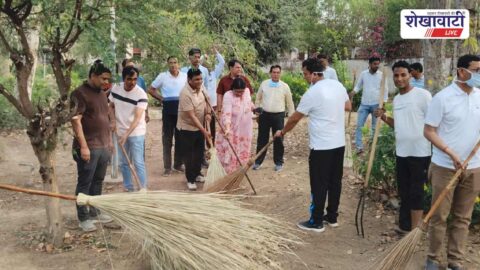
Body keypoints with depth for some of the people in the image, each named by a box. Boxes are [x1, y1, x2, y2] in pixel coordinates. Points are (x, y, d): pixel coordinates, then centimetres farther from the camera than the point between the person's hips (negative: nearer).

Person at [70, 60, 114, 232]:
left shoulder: (102, 93, 14)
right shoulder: (80, 93, -12)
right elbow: (76, 121, -18)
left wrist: (109, 140, 21)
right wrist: (83, 146, -22)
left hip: (103, 146, 8)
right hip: (88, 147, -8)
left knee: (98, 182, 15)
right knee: (85, 183, 1)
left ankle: (94, 212, 26)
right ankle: (83, 218, 9)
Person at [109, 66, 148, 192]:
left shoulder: (141, 94, -19)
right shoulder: (116, 88, -3)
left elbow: (137, 118, -23)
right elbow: (111, 107, 13)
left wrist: (126, 135, -31)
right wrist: (113, 121, -4)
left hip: (136, 133, -5)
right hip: (120, 132, 5)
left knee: (138, 163, -4)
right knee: (123, 163, 13)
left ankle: (143, 190, 5)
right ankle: (128, 188, 26)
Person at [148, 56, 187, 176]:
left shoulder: (185, 76, 3)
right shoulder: (162, 76, -1)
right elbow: (151, 90, 7)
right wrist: (161, 98, -2)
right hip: (168, 109, -2)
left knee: (180, 137, 9)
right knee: (167, 138, 3)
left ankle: (178, 164, 21)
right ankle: (167, 167, 8)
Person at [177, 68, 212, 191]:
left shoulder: (201, 86, -7)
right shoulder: (185, 94, -29)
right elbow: (192, 116, -29)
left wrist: (208, 113, -10)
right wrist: (204, 131, -31)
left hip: (199, 126, 7)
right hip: (187, 127, -7)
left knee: (199, 152, 17)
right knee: (188, 155, 2)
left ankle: (197, 174, 33)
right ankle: (190, 179, 13)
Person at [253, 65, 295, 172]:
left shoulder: (285, 86, -3)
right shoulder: (264, 84, 1)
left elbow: (289, 103, 4)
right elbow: (258, 99, 11)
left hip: (278, 116, -1)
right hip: (264, 115, 1)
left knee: (278, 140, 7)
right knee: (262, 139, 9)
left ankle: (278, 162, 20)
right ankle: (258, 161, 21)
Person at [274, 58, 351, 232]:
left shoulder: (312, 93, -15)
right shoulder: (338, 85, 5)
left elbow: (294, 118, -5)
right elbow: (348, 107, 20)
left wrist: (282, 132, 10)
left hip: (321, 146, -7)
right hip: (339, 143, 7)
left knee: (319, 185, 1)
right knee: (335, 182, 15)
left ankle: (316, 222, 10)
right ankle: (332, 217, 26)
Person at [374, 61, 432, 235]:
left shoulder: (423, 95, -12)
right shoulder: (396, 99, 11)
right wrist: (384, 118, 1)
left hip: (420, 153, -7)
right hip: (402, 152, 7)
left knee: (416, 193, 0)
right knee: (404, 192, 16)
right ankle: (405, 226, 30)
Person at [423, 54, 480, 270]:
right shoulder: (443, 97, -11)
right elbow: (429, 131, -11)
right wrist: (451, 153, -22)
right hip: (445, 167, -4)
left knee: (462, 217, 11)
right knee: (439, 216, 5)